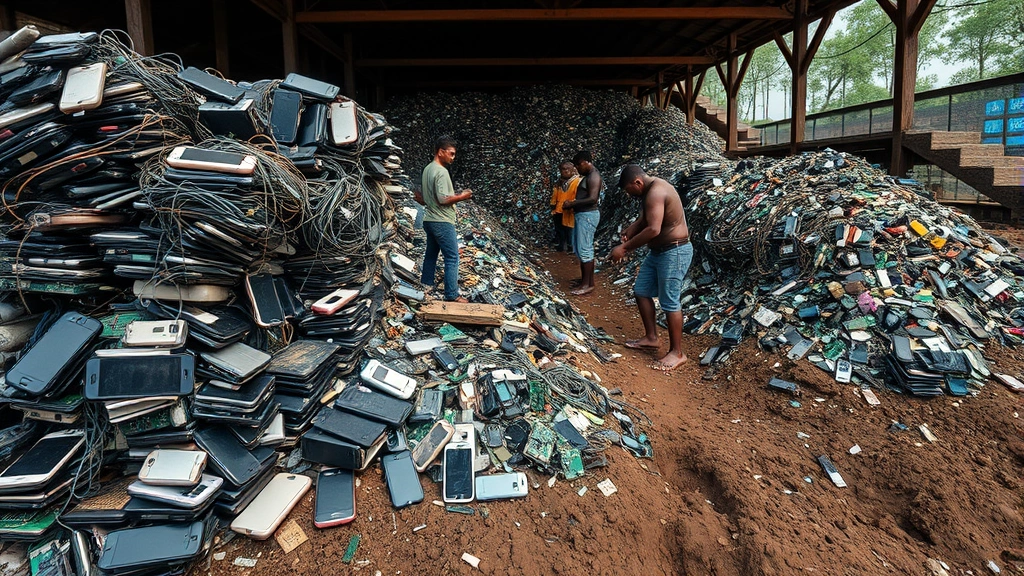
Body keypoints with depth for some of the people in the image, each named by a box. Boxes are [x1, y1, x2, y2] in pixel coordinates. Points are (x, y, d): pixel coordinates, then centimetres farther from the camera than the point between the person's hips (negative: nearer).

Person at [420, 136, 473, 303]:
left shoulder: (427, 169, 12)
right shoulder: (441, 172, -17)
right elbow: (443, 199, -24)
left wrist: (455, 196, 17)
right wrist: (461, 197, -10)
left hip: (429, 220, 10)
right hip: (442, 222, -10)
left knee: (431, 255, 16)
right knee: (452, 258, -6)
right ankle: (452, 295, -5)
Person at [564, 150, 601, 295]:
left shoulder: (593, 176, -14)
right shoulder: (588, 176, 17)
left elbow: (592, 199, -24)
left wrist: (572, 204, -19)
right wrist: (572, 204, 9)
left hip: (588, 216, -11)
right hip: (582, 215, 11)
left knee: (585, 249, -8)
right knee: (581, 249, 13)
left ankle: (587, 284, -4)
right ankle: (585, 279, 20)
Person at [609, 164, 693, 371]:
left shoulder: (656, 193, -23)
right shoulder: (650, 191, 10)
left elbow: (653, 229, -31)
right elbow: (643, 220, 16)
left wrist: (624, 248, -26)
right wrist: (629, 231, -5)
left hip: (674, 252, -11)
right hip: (658, 251, 11)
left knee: (669, 301, -5)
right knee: (641, 290, 15)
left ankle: (677, 352, 6)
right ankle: (651, 337, 26)